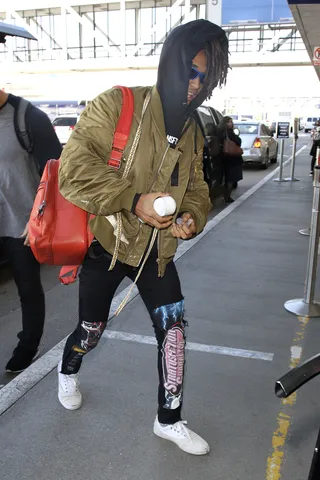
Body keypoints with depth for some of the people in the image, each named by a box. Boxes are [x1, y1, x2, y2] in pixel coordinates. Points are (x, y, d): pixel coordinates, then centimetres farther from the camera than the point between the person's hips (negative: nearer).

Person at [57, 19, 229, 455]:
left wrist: (192, 218, -12)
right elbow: (74, 168, -24)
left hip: (156, 251, 5)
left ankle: (169, 420, 20)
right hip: (105, 245, -4)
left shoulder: (192, 131, 5)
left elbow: (195, 188, 11)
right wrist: (134, 200, -34)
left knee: (173, 325, -1)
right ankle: (68, 369, 49)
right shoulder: (117, 106, -15)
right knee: (92, 329, 12)